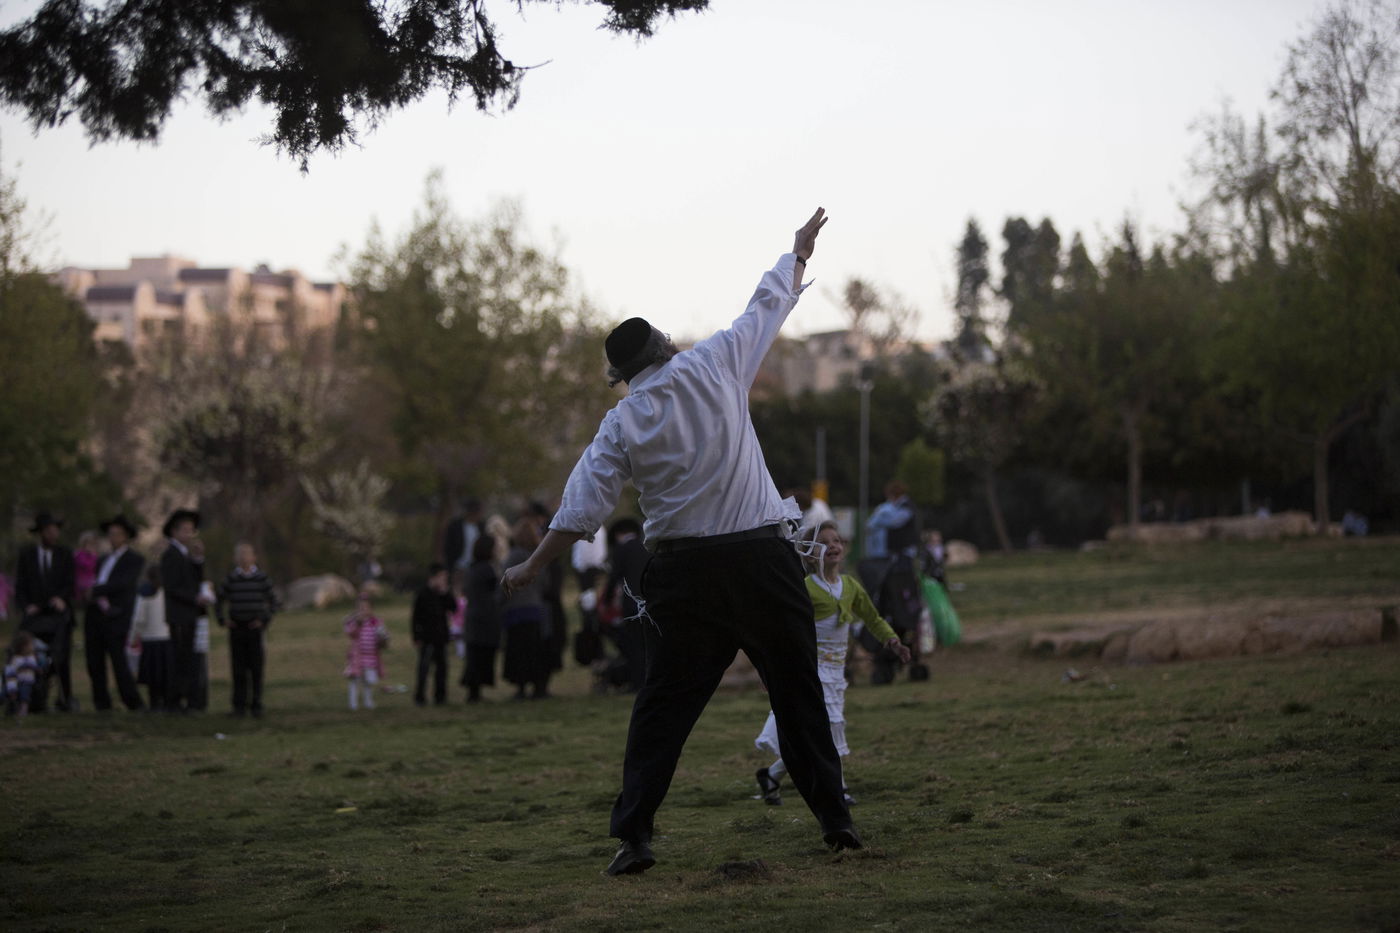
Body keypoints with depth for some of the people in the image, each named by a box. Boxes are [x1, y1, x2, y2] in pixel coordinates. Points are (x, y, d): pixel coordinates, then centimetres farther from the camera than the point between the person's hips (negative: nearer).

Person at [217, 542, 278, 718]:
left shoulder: (261, 578, 0)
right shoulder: (231, 579, 4)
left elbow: (273, 601, 6)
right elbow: (219, 601, 15)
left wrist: (265, 620, -3)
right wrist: (222, 620, 4)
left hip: (255, 628, -1)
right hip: (237, 628, 1)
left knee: (256, 668, 0)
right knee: (238, 669, 3)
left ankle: (256, 705, 5)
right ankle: (239, 705, 9)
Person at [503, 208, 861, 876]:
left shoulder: (622, 424, 2)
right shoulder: (714, 366, 1)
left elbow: (582, 508, -1)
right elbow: (768, 306, 13)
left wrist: (533, 567, 8)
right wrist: (799, 250, 29)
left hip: (685, 572, 0)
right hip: (761, 558, 0)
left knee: (665, 703, 5)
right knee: (798, 691, 9)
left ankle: (633, 834, -1)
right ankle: (834, 819, 12)